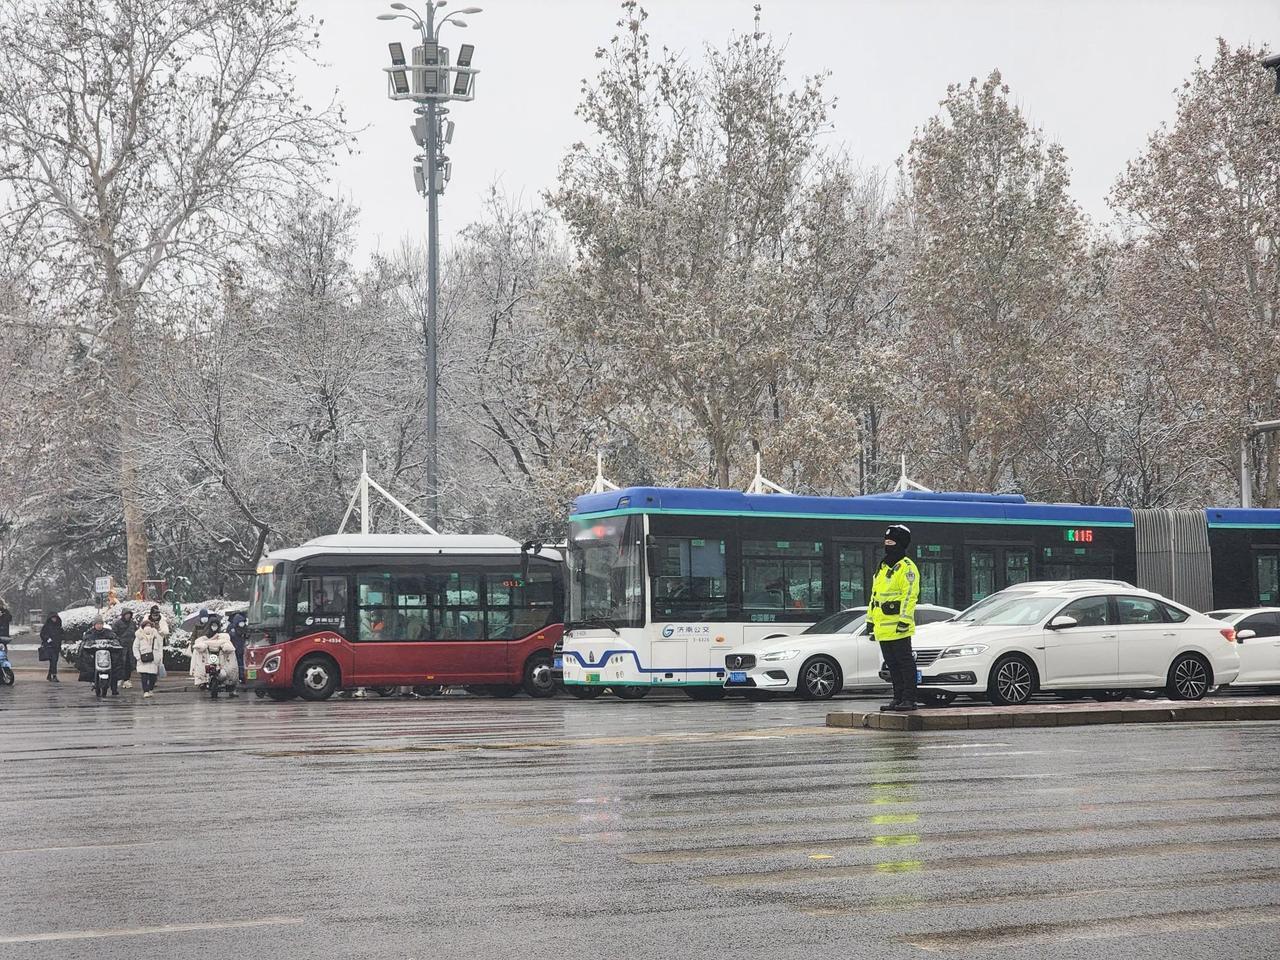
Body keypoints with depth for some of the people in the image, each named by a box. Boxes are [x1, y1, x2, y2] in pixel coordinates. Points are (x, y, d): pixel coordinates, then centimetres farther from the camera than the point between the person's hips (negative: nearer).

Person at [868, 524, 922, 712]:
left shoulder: (907, 568, -8)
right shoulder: (882, 568, 20)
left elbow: (910, 595, -15)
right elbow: (874, 595, 24)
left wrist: (904, 619, -21)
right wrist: (870, 620, 20)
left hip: (898, 628, -9)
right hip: (882, 628, 9)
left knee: (905, 663, -6)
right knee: (892, 665, 12)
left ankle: (909, 699, -5)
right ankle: (898, 698, 17)